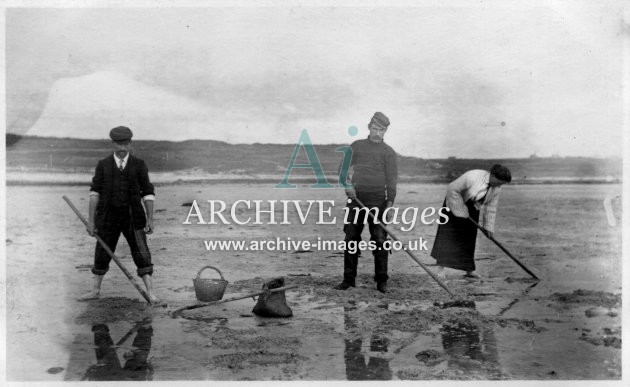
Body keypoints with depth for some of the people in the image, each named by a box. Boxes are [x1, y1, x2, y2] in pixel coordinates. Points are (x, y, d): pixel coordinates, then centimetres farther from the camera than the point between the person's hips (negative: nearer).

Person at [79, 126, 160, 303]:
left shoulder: (139, 165, -1)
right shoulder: (103, 165, 1)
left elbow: (148, 193, -2)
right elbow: (95, 192, -1)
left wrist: (150, 219, -9)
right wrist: (91, 219, -6)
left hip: (133, 217, -1)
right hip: (108, 216, 1)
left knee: (142, 254, -8)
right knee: (102, 254, 11)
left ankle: (150, 293, -6)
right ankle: (95, 291, 29)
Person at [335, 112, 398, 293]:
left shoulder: (388, 152, 3)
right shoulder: (357, 146, 12)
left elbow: (391, 179, -3)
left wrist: (390, 202, -14)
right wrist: (347, 185, -10)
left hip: (377, 200, -3)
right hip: (356, 198, 3)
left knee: (379, 240, -5)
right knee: (351, 238, 4)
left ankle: (381, 281, 3)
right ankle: (348, 279, 12)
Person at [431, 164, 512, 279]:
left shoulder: (496, 189, -12)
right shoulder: (472, 177, -32)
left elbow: (491, 207, -3)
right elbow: (452, 189, -26)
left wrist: (488, 226, -4)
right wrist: (461, 210, -21)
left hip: (472, 209, 6)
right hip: (455, 203, -6)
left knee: (469, 239, 5)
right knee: (448, 235, -9)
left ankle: (469, 270, 11)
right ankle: (440, 268, -8)